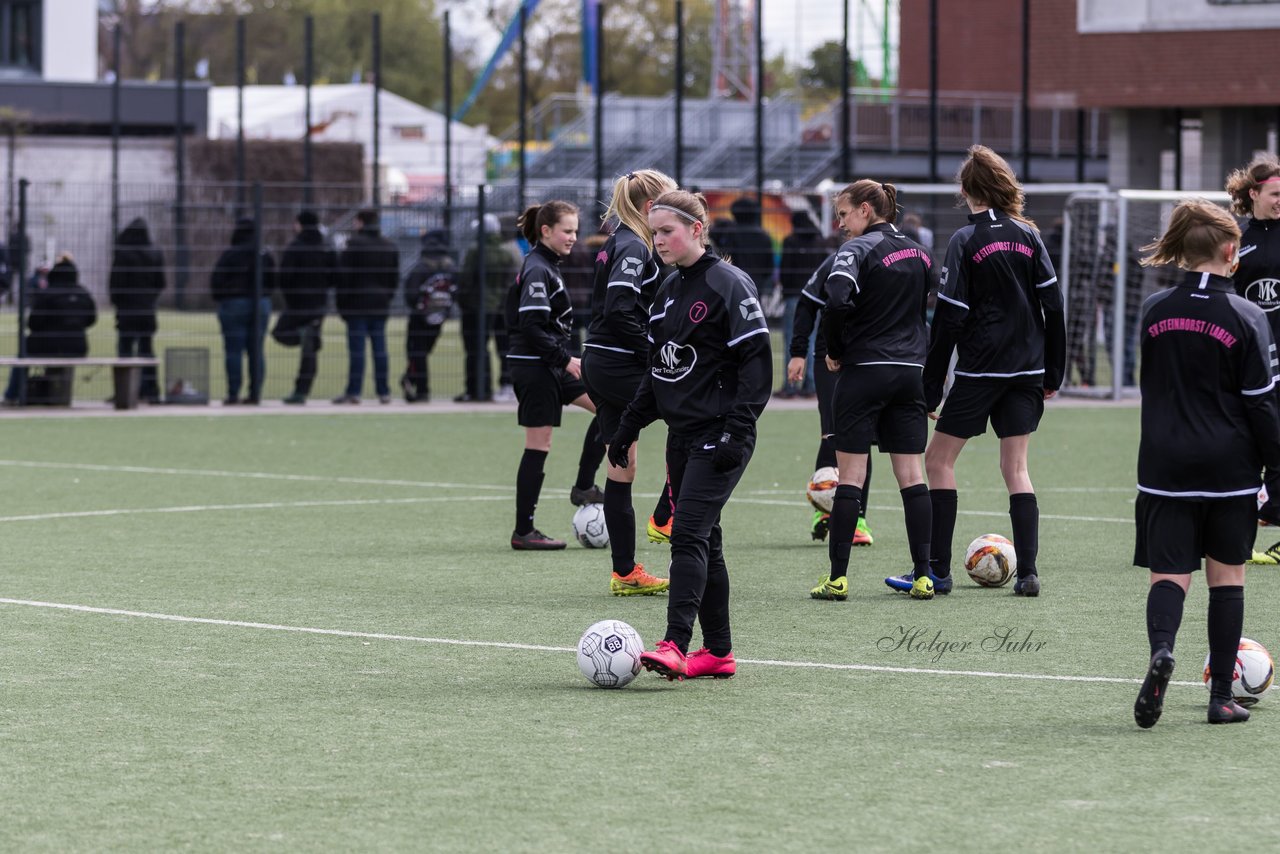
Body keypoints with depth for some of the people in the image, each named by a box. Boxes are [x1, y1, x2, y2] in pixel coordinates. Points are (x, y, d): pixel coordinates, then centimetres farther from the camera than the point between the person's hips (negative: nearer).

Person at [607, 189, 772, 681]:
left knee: (689, 534, -17)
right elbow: (656, 369, 23)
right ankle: (718, 652, 15)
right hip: (682, 433, 9)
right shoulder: (669, 290, 15)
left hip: (718, 436, -9)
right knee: (703, 542, 10)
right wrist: (628, 428, 21)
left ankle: (675, 647, -24)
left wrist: (736, 431, -21)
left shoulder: (729, 285, -11)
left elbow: (756, 363, -14)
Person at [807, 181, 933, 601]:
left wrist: (834, 351, -7)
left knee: (850, 474, -2)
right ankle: (923, 575, 3)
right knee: (911, 475, 6)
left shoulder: (859, 249, -9)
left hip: (864, 372, -6)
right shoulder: (919, 252, 12)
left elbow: (837, 302, -23)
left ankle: (838, 577, -3)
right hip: (911, 373, 6)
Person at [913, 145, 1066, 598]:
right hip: (1027, 369, 5)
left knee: (937, 459, 5)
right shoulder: (1026, 235, 5)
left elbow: (949, 318, -11)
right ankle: (1027, 573, 2)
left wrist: (930, 388, -7)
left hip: (980, 369, -5)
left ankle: (937, 572, 1)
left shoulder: (966, 241, -9)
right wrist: (1052, 373, 13)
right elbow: (1052, 306, 5)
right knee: (1016, 467, 11)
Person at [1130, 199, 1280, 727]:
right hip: (1230, 464, -2)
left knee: (1169, 571, 1)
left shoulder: (1155, 311, 1)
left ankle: (1161, 649, -29)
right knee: (1227, 575, 10)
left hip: (1164, 462, 2)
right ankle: (1221, 696, 12)